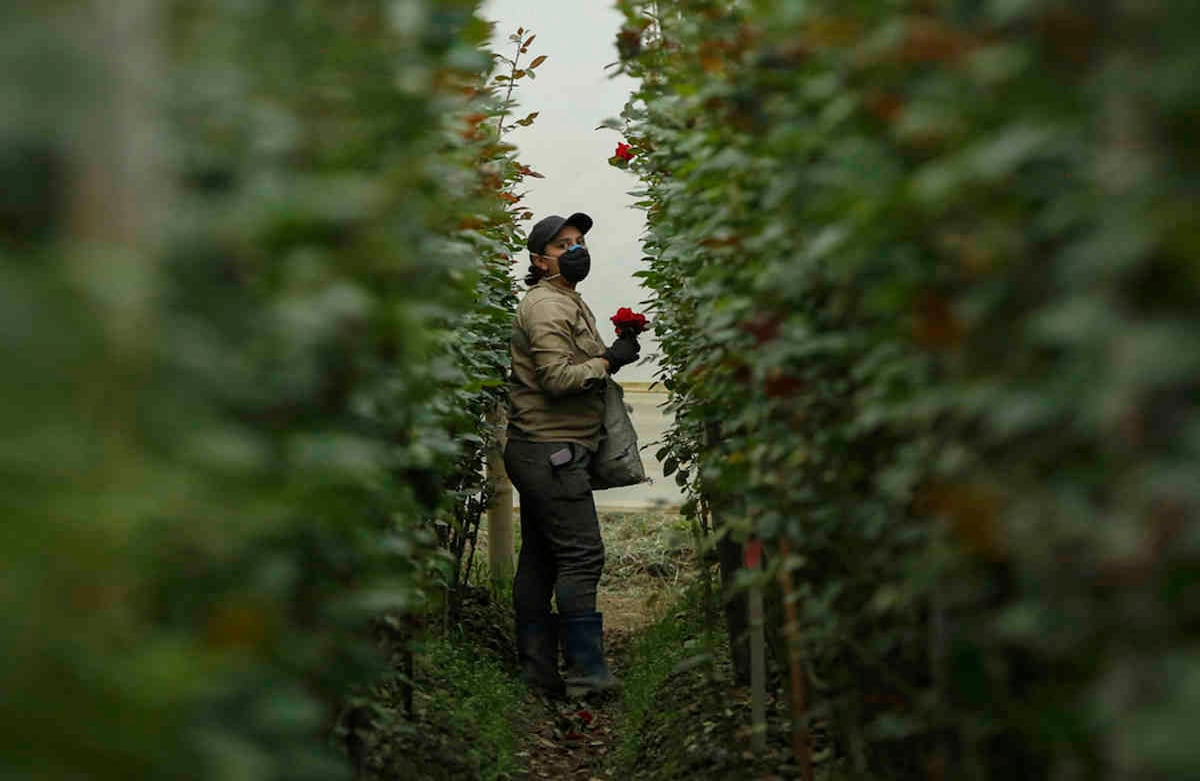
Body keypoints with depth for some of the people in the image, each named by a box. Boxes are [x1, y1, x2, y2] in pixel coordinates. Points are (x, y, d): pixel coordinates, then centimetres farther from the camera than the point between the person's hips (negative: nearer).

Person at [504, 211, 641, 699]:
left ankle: (537, 670, 12)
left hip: (541, 451, 11)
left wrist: (609, 356, 12)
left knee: (540, 558, 9)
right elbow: (557, 378, -20)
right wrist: (609, 360, -11)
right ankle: (586, 674, -13)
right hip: (550, 449, -11)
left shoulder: (568, 303, 24)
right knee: (581, 554, -13)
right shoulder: (546, 306, -10)